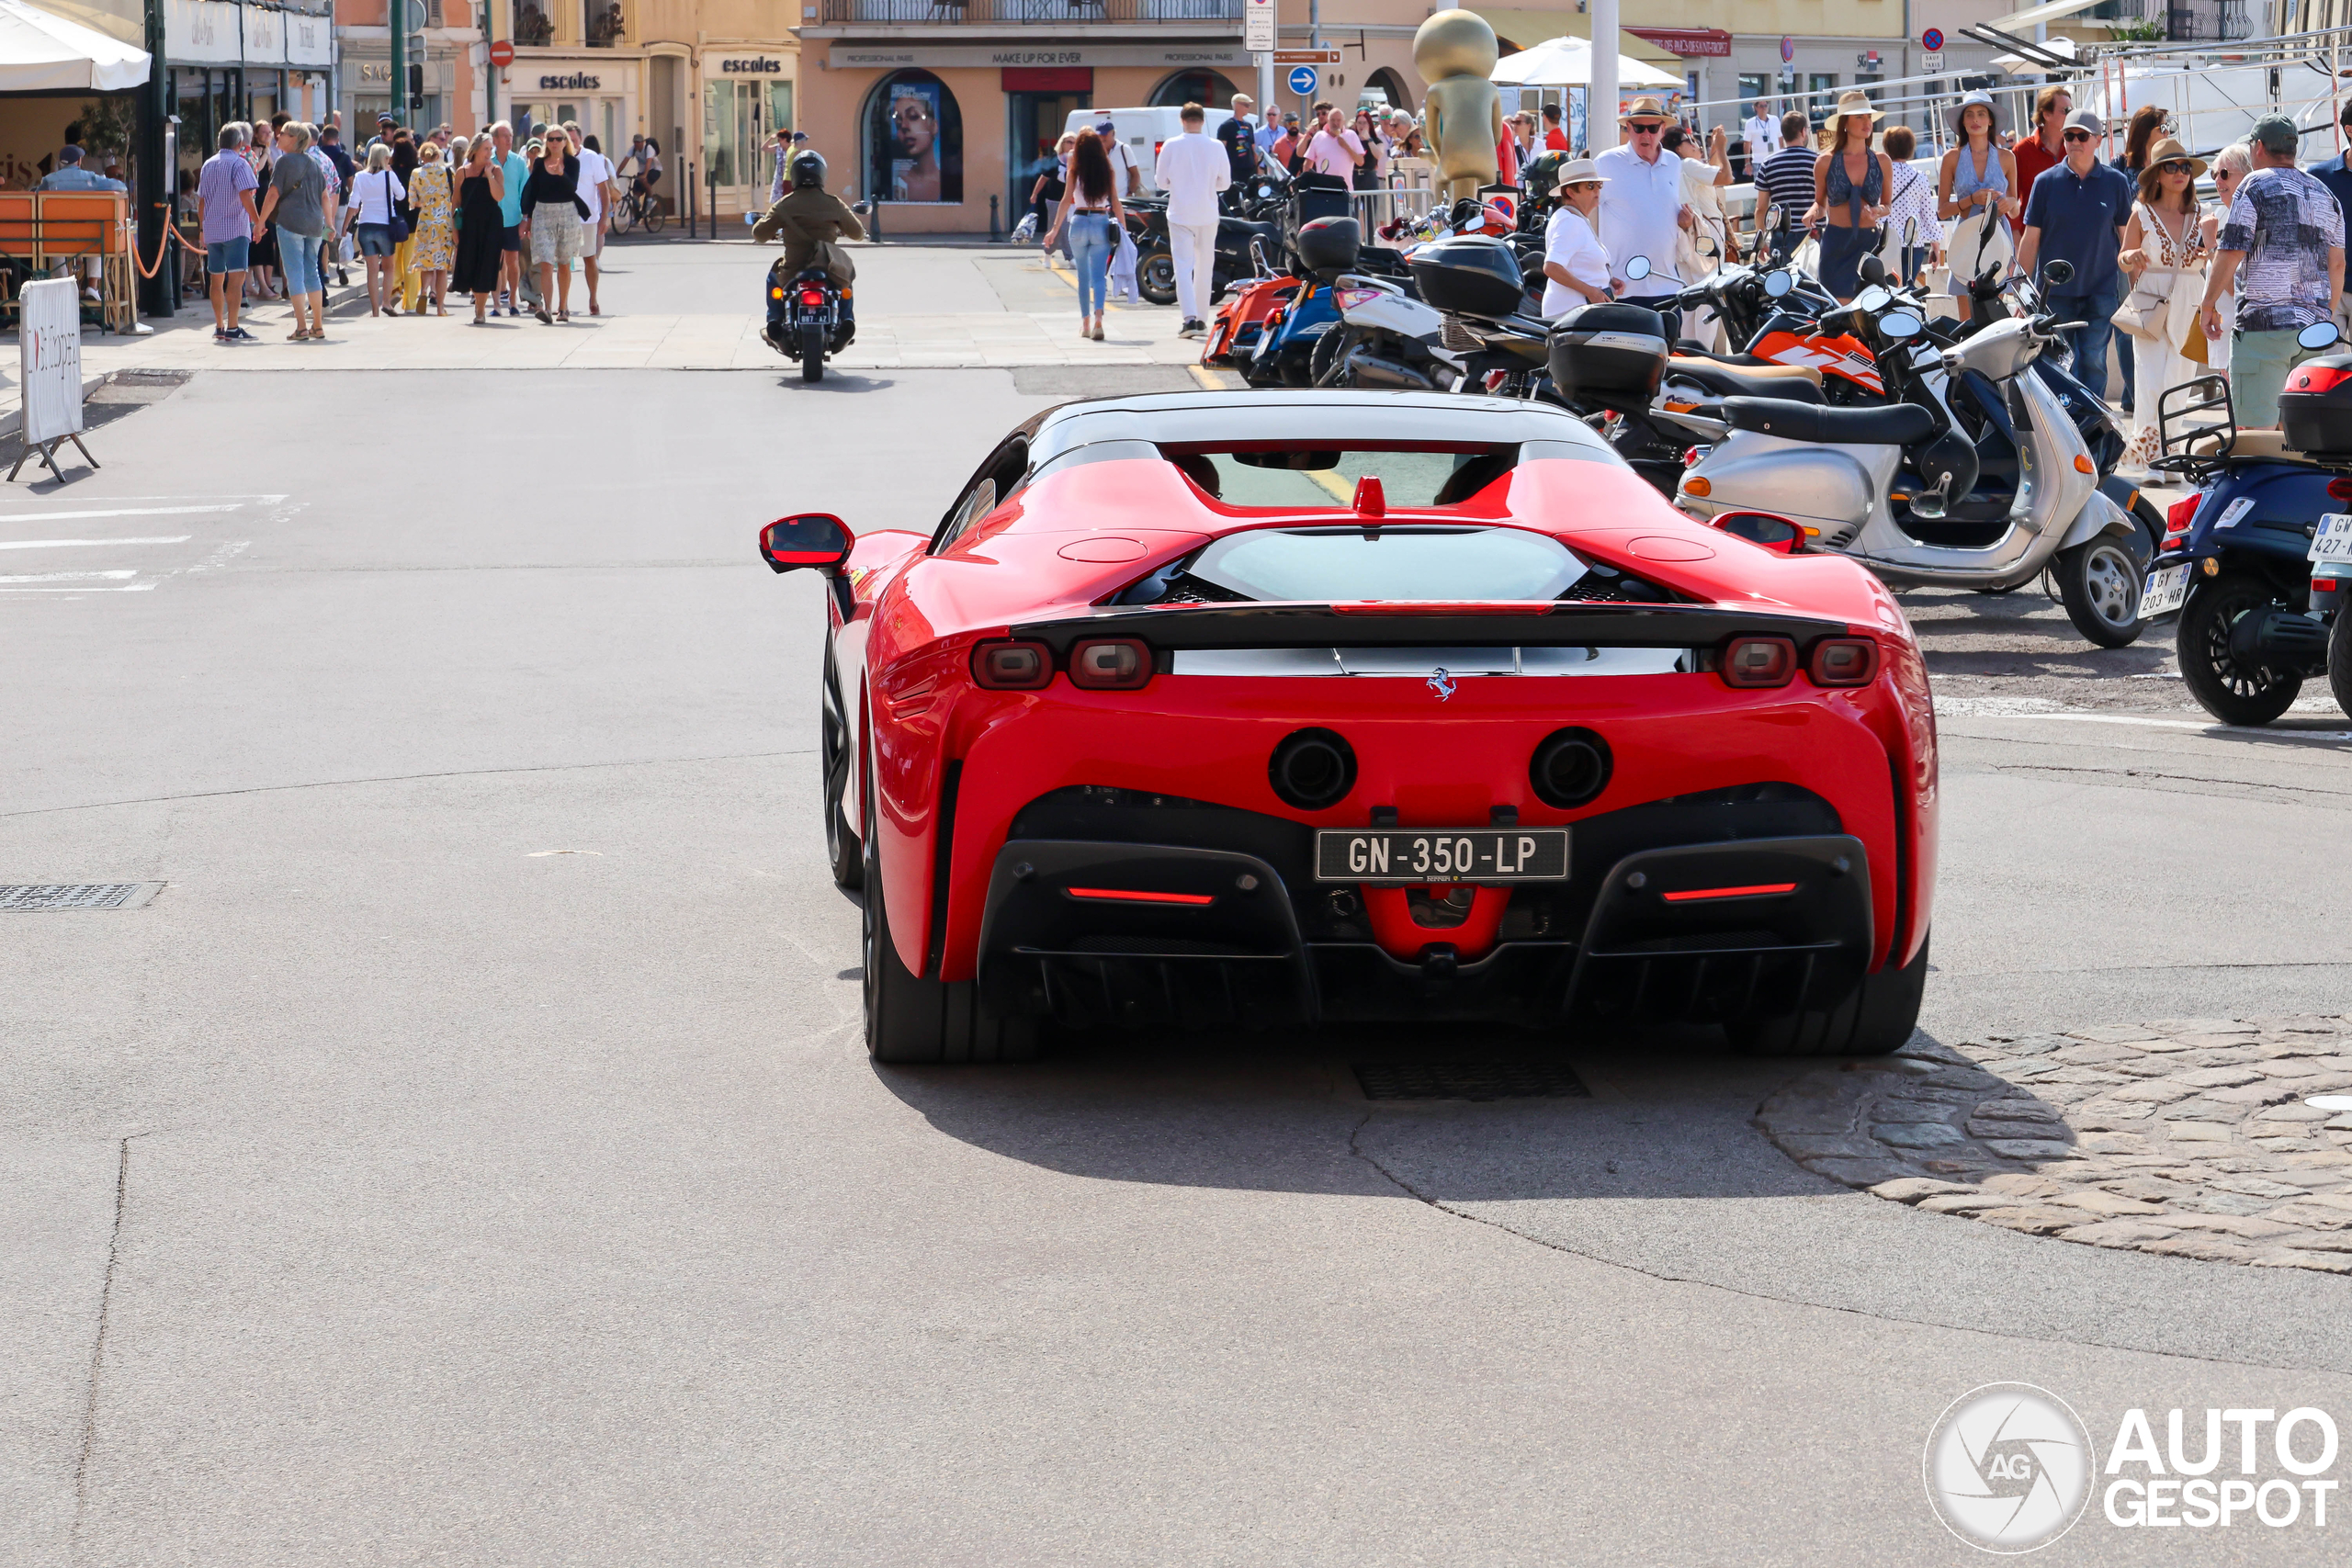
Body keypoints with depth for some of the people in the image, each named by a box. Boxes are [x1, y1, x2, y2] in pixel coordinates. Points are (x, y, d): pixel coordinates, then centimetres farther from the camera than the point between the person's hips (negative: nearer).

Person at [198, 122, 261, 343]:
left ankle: (219, 327, 21)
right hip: (235, 229, -7)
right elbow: (245, 195, -18)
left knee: (216, 279, 14)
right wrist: (257, 221, -12)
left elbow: (201, 201, 18)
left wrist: (203, 228, 25)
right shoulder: (239, 163, -7)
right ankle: (232, 328, -19)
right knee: (236, 277, -10)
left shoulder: (208, 165, 14)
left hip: (212, 231, 7)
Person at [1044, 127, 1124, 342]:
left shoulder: (1075, 171, -3)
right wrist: (1123, 228, 6)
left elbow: (1066, 200, -7)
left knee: (1083, 276, 14)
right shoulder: (1108, 172, 1)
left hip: (1079, 223, 0)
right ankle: (1098, 319, -23)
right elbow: (1115, 202, 0)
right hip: (1102, 224, 0)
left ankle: (1085, 323, 20)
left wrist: (1055, 230, -6)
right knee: (1098, 276, -2)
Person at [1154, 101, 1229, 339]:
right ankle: (1202, 320, 16)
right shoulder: (1216, 147, -3)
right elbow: (1225, 182, 4)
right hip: (1207, 215, 2)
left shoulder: (1171, 146, -6)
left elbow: (1161, 181, -1)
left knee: (1183, 266, -3)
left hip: (1180, 215, -2)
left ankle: (1189, 318, -18)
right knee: (1205, 268, 13)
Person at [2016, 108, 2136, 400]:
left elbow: (2127, 236, 9)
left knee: (2094, 363, -4)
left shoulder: (2115, 182, 4)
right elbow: (2031, 238, 6)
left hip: (2101, 291, 0)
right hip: (2055, 292, 0)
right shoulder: (2046, 182, 3)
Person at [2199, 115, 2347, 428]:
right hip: (2316, 324, 7)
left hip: (2265, 323, -7)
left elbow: (2231, 253, -9)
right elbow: (2337, 263, 17)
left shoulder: (2255, 185, -3)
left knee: (2255, 429, -7)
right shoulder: (2324, 194, 16)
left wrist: (2207, 304, 1)